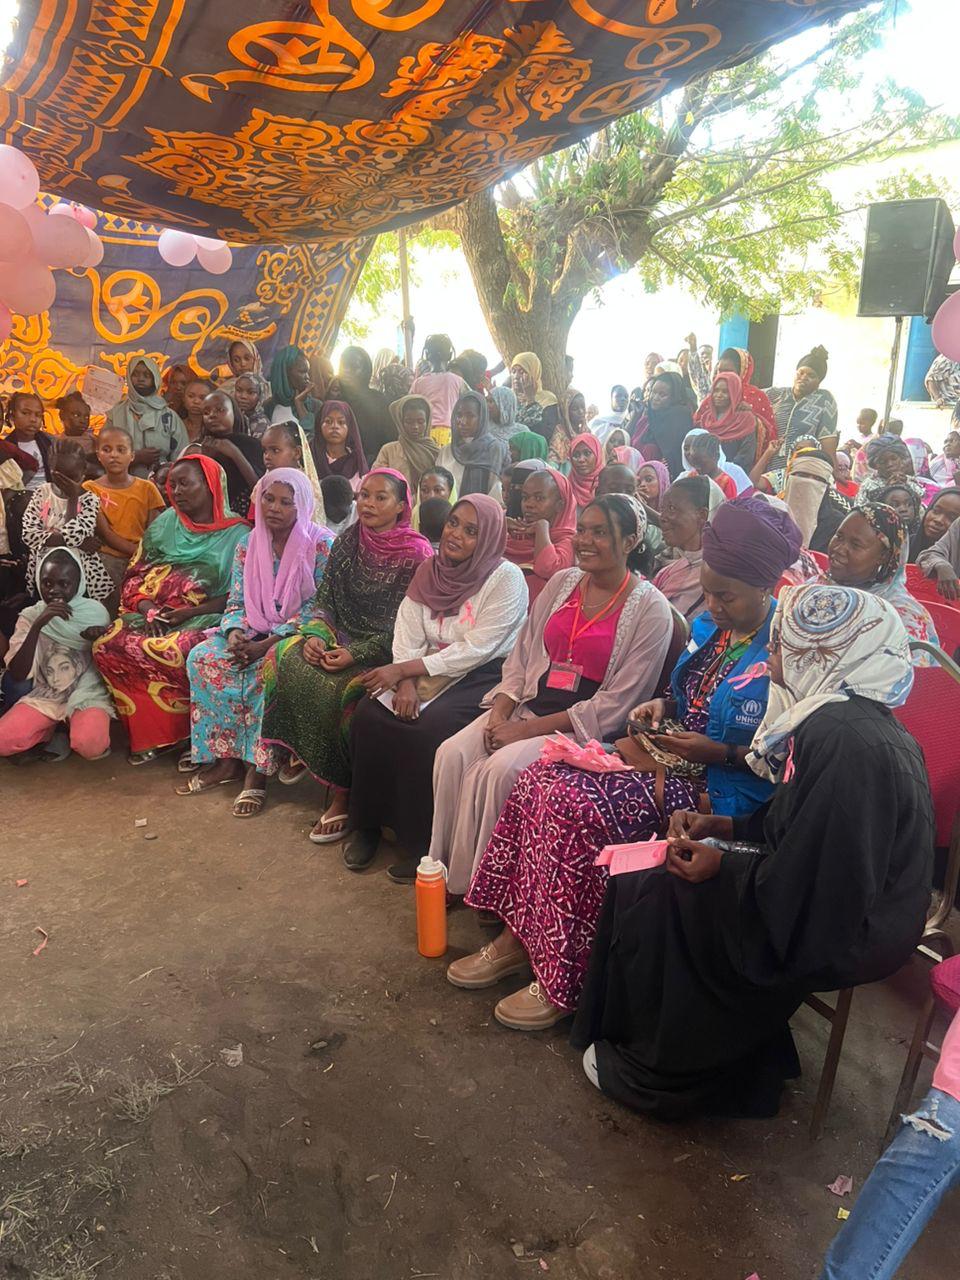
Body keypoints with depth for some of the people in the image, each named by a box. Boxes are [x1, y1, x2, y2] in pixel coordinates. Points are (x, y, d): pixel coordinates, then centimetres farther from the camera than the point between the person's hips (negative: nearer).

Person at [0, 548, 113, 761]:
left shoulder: (95, 612, -4)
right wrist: (38, 625, -22)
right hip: (45, 695, 2)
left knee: (90, 745, -32)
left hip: (86, 693, -2)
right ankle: (50, 729, 8)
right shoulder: (30, 616, -2)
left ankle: (71, 726, 4)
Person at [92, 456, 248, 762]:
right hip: (155, 614, 5)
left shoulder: (237, 534, 2)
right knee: (107, 647, -22)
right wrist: (149, 609, -7)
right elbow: (136, 576, 14)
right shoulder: (164, 524, 16)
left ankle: (178, 732, -13)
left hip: (203, 619, -5)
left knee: (170, 654, -36)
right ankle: (146, 733, -10)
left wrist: (189, 613, -16)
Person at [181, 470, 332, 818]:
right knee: (202, 656, -19)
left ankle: (256, 769, -26)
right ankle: (224, 758, -15)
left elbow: (318, 606, -13)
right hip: (255, 633, 6)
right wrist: (234, 632, -15)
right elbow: (236, 602, 9)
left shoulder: (321, 545, -9)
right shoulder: (247, 546, 8)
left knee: (269, 666, -35)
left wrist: (269, 642, -20)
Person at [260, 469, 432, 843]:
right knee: (285, 658, -17)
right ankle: (302, 752, 0)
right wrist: (315, 635, -11)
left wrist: (356, 654, -21)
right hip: (343, 636, 6)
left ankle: (342, 794, -15)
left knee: (338, 689, -30)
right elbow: (325, 599, 9)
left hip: (387, 651, -6)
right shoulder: (348, 541, 6)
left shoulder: (416, 554, -12)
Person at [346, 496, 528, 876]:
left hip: (482, 677, -5)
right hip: (429, 671, 6)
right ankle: (367, 824, 2)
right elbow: (407, 635, 1)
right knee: (369, 715, -17)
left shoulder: (506, 579, -12)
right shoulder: (430, 570, 6)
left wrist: (404, 669, -18)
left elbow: (476, 650, -18)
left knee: (427, 730, -29)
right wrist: (406, 681, -19)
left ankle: (423, 845, -11)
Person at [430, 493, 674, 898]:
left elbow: (616, 703, -13)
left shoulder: (651, 609, -9)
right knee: (451, 755, -18)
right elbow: (521, 656, 12)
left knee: (499, 770, -28)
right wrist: (500, 712, -6)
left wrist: (530, 729, -16)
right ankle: (444, 870, -4)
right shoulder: (562, 583, 10)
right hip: (528, 708, 6)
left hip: (582, 728, -5)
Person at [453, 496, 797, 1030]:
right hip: (674, 759, 8)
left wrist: (719, 752, -21)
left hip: (723, 792, -8)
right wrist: (661, 705, 3)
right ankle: (518, 936, 0)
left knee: (574, 805, -25)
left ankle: (562, 984, -11)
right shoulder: (710, 626, 8)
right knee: (543, 778, -10)